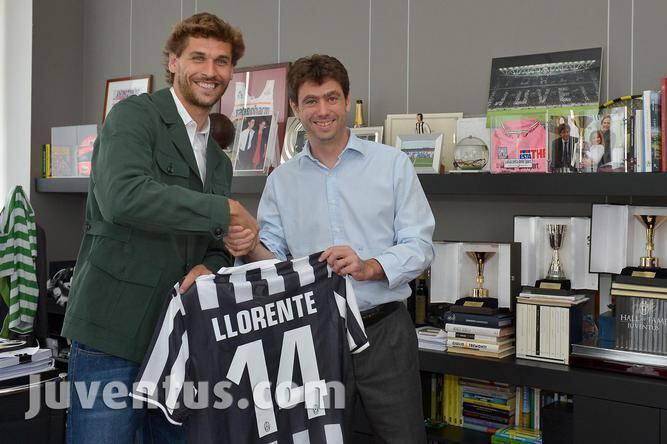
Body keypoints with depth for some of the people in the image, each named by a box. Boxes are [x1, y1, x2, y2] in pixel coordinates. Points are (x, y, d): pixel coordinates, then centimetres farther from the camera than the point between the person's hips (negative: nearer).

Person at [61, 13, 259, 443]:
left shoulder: (219, 161, 17)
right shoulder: (134, 115, -5)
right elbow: (122, 196, -23)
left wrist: (207, 269, -6)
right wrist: (228, 210, -18)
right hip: (113, 332, -7)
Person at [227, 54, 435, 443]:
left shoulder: (392, 163, -1)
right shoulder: (282, 180, 7)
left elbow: (420, 245, -5)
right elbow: (275, 258, 3)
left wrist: (370, 267, -22)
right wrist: (252, 248, -19)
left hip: (384, 330, -2)